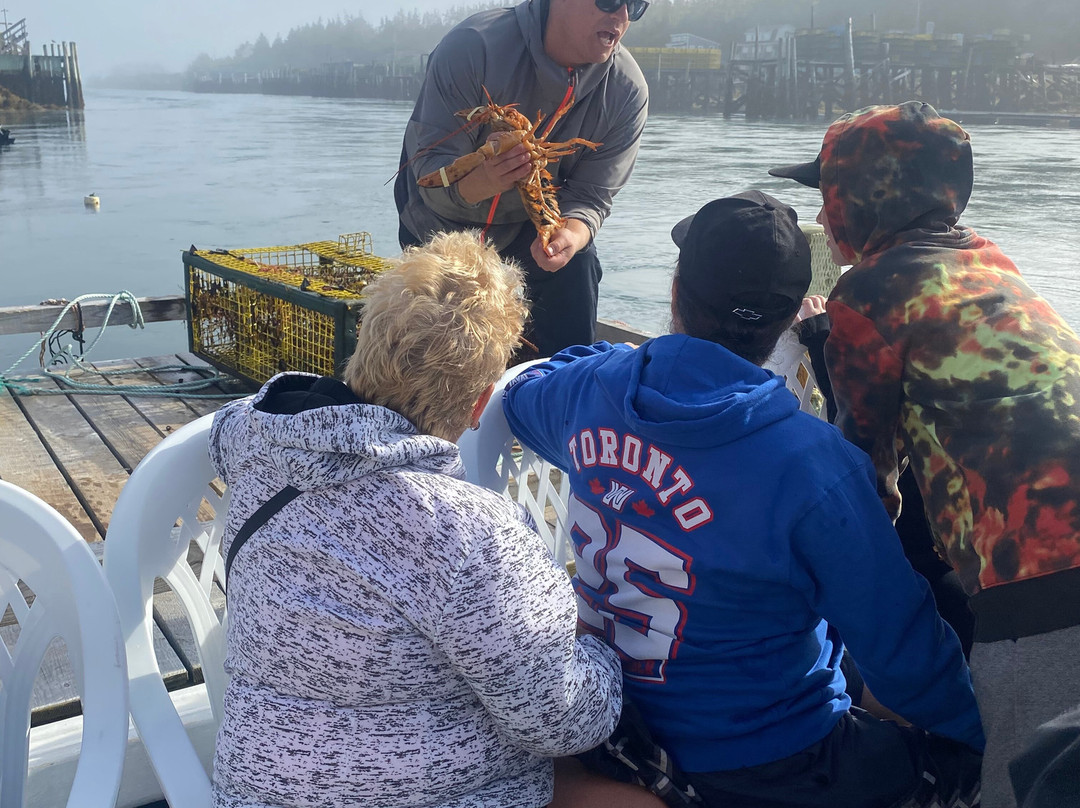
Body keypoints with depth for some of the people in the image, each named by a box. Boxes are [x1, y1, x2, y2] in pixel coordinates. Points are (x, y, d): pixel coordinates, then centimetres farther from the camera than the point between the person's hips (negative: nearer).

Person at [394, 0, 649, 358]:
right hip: (446, 219, -1)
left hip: (539, 214, 2)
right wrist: (482, 181, -57)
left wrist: (570, 235, -44)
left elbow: (590, 194, -21)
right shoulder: (474, 45, -34)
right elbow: (433, 170, -35)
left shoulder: (627, 91, -24)